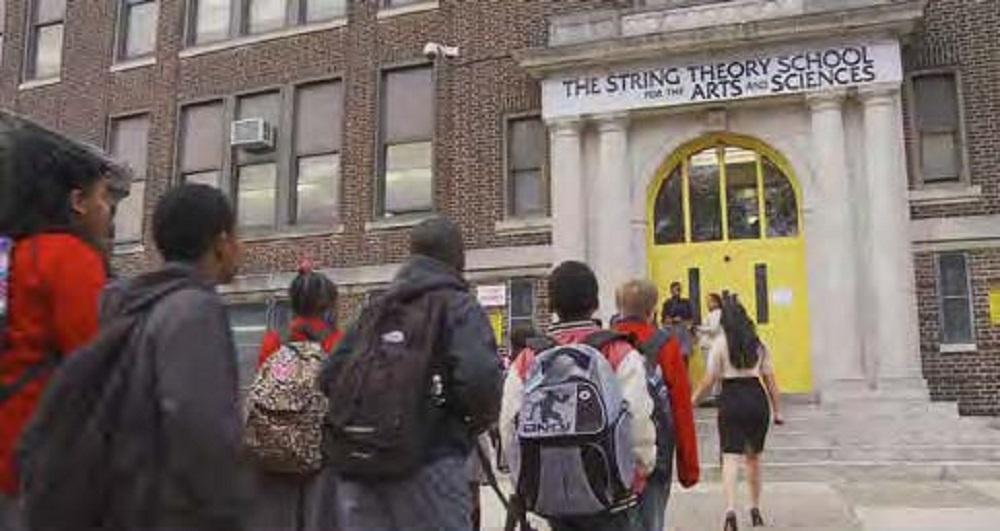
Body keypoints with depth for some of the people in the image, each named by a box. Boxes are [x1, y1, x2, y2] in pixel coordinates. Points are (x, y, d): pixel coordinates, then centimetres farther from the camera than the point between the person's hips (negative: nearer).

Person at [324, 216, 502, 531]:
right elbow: (479, 378, -20)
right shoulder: (459, 307, -4)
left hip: (354, 462, 6)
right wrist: (481, 419, 0)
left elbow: (330, 375, 10)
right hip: (425, 462, -6)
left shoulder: (375, 310, 15)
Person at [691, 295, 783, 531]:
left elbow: (709, 380, -7)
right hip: (757, 399, 4)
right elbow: (769, 379, 7)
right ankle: (755, 509, 28)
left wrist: (692, 401, 4)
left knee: (731, 458, -5)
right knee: (754, 457, 18)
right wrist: (777, 409, 13)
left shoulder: (720, 343, -4)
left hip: (731, 399, -3)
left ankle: (731, 509, -22)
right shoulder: (757, 343, 7)